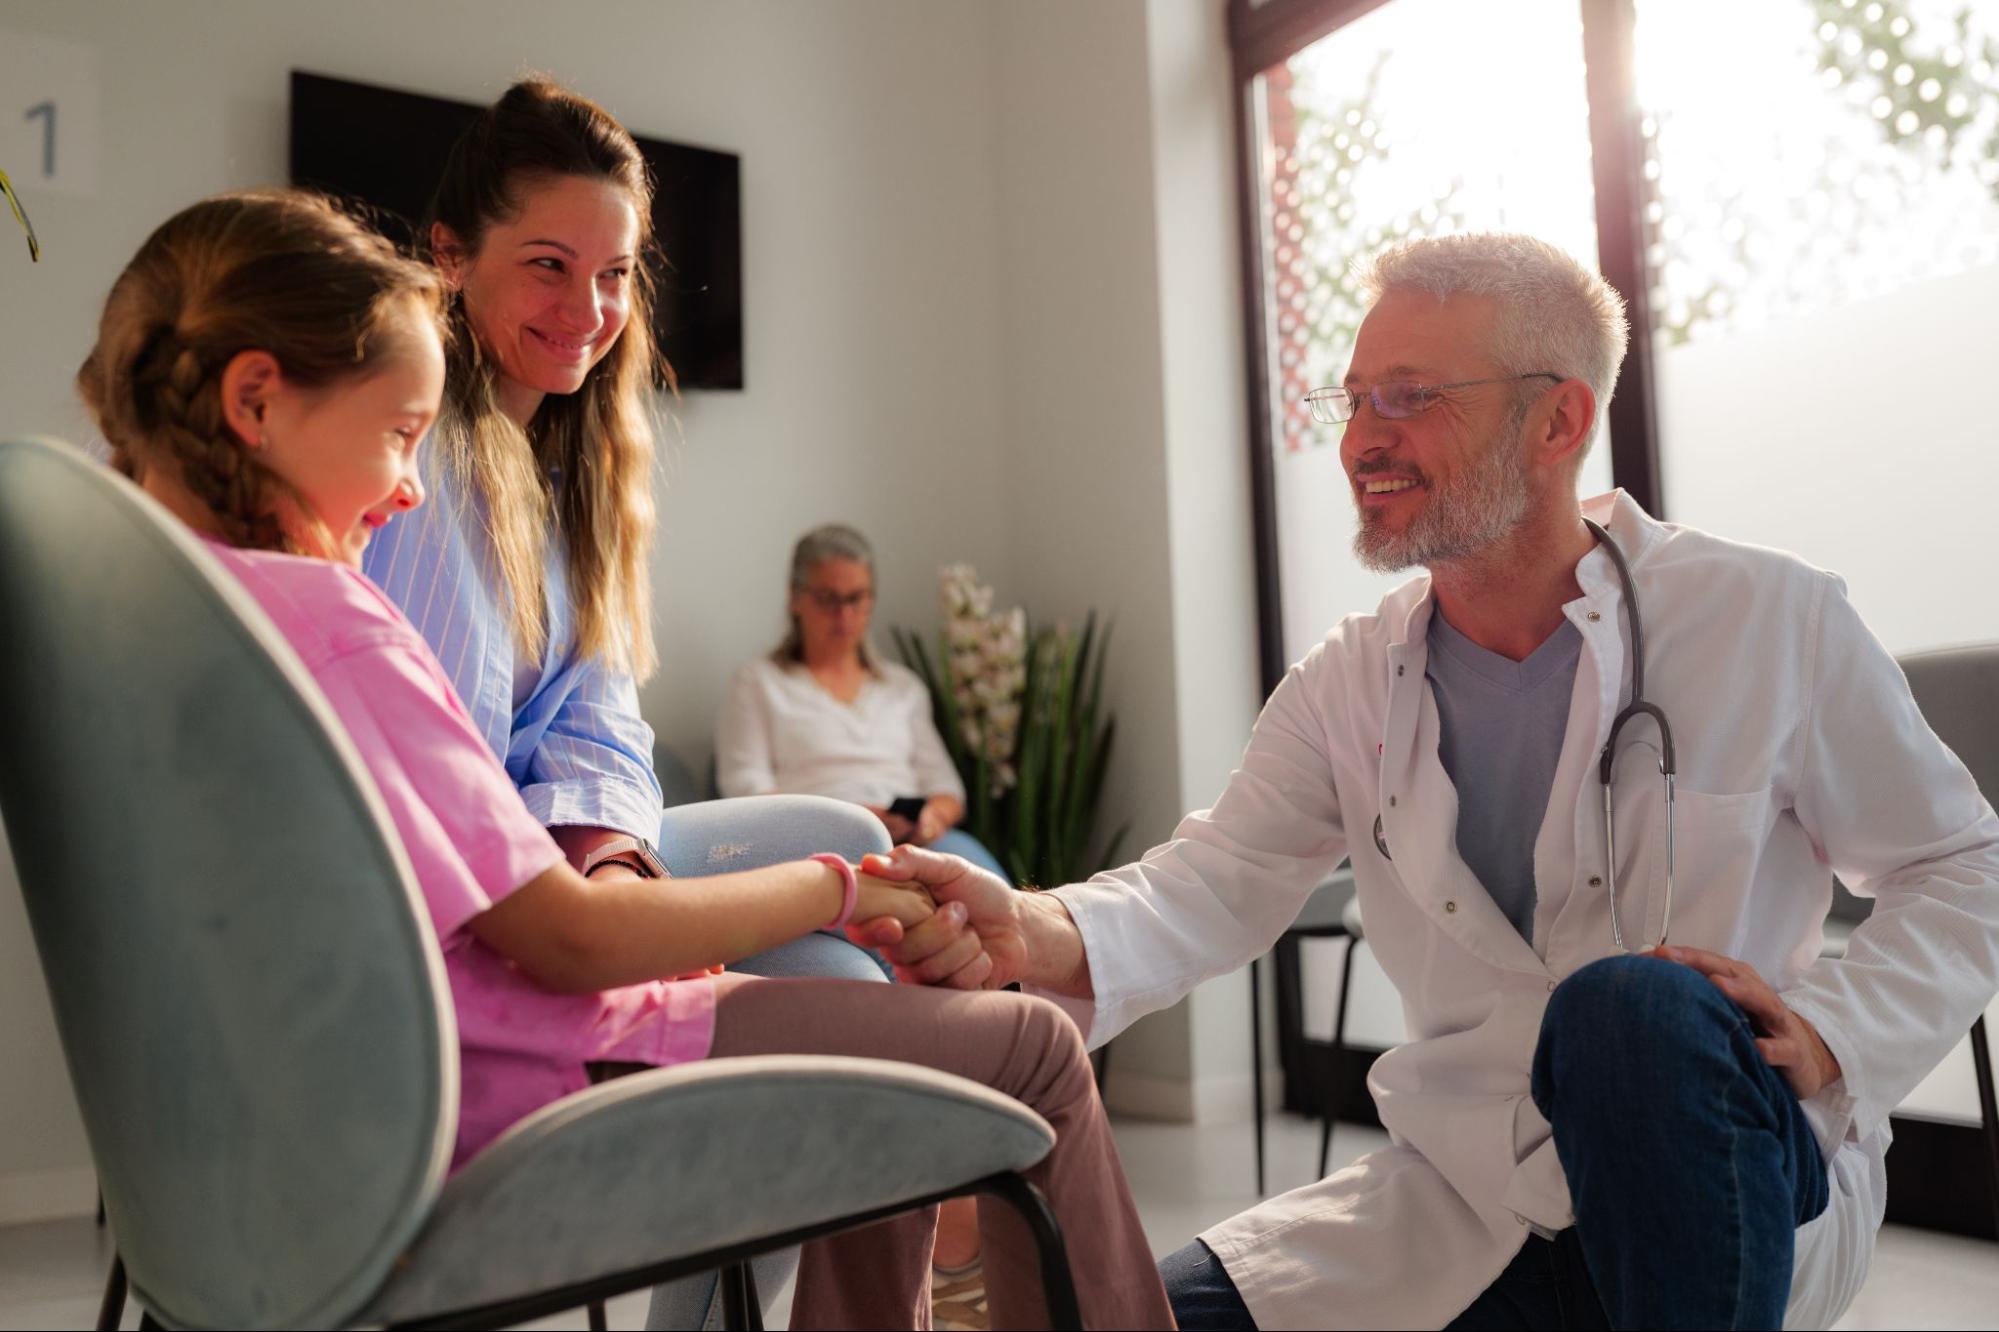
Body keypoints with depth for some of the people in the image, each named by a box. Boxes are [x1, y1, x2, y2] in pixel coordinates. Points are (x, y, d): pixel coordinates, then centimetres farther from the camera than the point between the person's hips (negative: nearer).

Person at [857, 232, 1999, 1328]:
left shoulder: (1772, 622, -7)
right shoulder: (1348, 684, 3)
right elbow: (1217, 882, -11)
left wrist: (1827, 1031, -17)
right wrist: (1033, 935, -32)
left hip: (1744, 1181, -2)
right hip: (1473, 1202, 3)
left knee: (1631, 1007, -36)